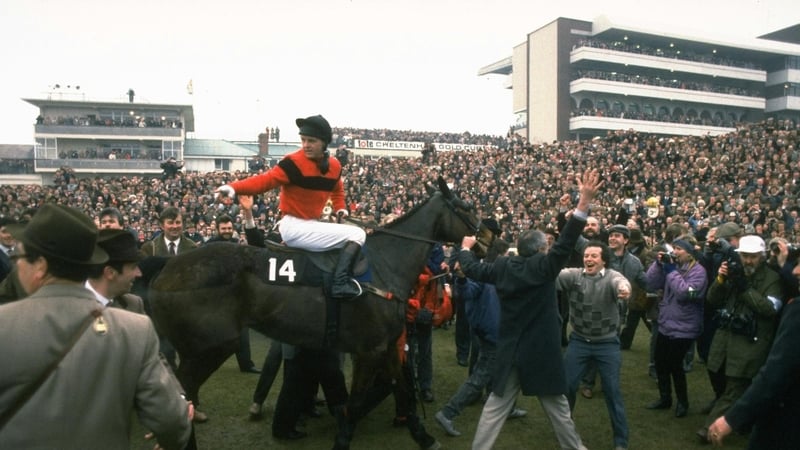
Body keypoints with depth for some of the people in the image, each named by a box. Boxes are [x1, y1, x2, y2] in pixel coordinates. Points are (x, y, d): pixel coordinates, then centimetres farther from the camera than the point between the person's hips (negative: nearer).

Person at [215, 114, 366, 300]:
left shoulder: (334, 166, 6)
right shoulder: (294, 163, -14)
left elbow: (337, 190, 27)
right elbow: (266, 180, -24)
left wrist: (340, 209, 14)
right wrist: (233, 187, -38)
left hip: (312, 224, 8)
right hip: (295, 227, -8)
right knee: (357, 234, -14)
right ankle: (340, 283, -24)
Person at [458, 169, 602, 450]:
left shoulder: (503, 266, -2)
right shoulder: (543, 266, -13)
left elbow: (472, 269, 9)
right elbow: (566, 243, -23)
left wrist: (465, 248, 30)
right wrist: (584, 202, -26)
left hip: (509, 351, 3)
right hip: (542, 352, -3)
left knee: (496, 406, 11)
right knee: (557, 407, 15)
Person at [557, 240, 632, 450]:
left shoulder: (611, 277, -14)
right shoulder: (573, 275, -6)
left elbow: (620, 281, -37)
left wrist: (624, 288, -61)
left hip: (607, 343, -2)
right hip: (578, 341, 2)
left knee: (612, 391, 5)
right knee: (567, 385, 10)